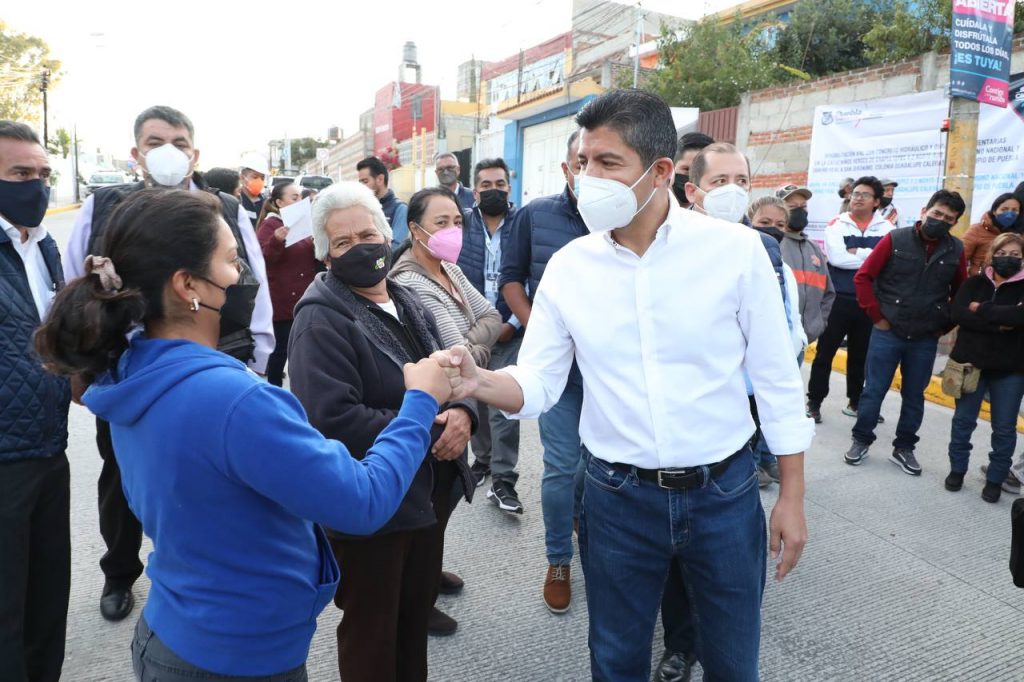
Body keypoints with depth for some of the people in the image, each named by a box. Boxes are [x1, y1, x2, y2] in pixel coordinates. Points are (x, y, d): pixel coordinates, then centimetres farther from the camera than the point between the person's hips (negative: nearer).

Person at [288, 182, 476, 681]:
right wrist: (428, 433, -23)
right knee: (372, 631, 14)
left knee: (417, 612, 26)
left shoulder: (408, 303, 8)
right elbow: (332, 419, -29)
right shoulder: (321, 320, -17)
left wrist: (461, 412, -14)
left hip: (430, 494, 8)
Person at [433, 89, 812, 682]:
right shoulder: (568, 266, -5)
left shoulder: (736, 249, -11)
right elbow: (537, 385, -4)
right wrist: (480, 383, -26)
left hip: (726, 492, -1)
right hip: (619, 497, 2)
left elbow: (777, 379, -4)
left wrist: (792, 496, -1)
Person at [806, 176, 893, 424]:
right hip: (838, 299, -2)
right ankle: (814, 401, 14)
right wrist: (872, 257, -12)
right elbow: (837, 258, -18)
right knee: (825, 352, 4)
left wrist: (856, 252, -15)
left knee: (861, 355, 15)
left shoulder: (886, 228, 3)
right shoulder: (836, 224, -3)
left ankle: (855, 402, 29)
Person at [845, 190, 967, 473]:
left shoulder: (956, 250, 2)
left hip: (926, 340, 3)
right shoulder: (895, 240, -7)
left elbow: (961, 293, 14)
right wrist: (877, 316, -7)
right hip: (887, 333, -3)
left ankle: (904, 448, 26)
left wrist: (945, 326, 7)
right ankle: (861, 440, 21)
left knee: (914, 396, 12)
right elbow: (863, 277, -7)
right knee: (874, 391, 5)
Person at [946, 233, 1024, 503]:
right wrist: (1000, 323, -20)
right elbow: (958, 313, -14)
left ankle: (996, 478, 23)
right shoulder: (974, 283, 3)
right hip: (971, 362, 1)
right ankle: (957, 470, 27)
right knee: (963, 420, 11)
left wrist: (982, 310, -18)